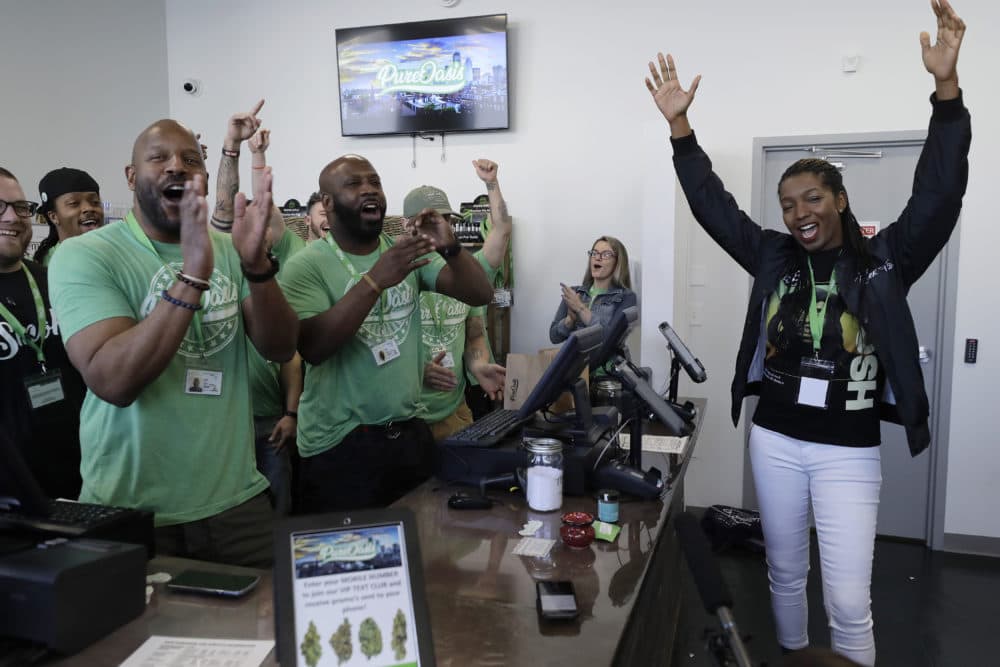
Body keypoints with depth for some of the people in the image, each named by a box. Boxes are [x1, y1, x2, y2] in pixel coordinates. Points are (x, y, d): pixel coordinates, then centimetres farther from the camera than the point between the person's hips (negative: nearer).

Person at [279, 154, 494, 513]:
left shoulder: (410, 252, 4)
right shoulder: (306, 265, -8)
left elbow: (480, 295, -2)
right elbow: (312, 347, -22)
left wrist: (451, 248, -21)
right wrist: (375, 279, -30)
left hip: (410, 432, 4)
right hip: (338, 445, -4)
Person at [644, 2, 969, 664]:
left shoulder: (885, 260, -3)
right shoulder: (774, 257, 2)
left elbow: (939, 194, -15)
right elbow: (712, 205, 0)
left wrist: (947, 87, -24)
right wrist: (679, 124, -8)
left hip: (848, 451, -3)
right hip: (775, 440, 3)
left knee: (849, 600, -1)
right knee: (785, 574, 18)